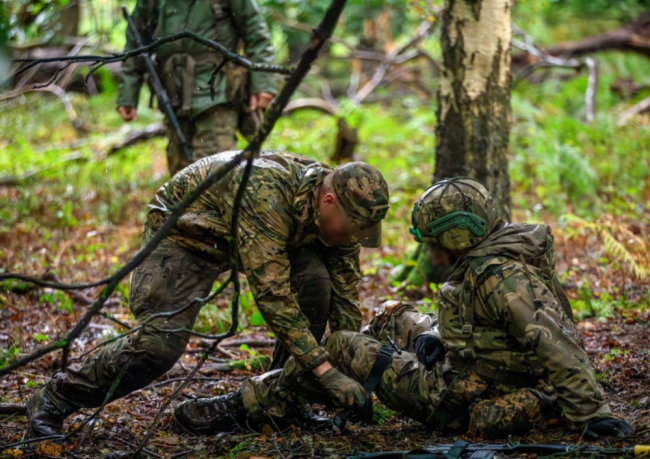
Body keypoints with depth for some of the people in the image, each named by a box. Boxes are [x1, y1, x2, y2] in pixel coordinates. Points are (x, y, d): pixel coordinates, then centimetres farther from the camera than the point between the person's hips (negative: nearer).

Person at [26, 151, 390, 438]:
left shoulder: (339, 207, -15)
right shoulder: (265, 196, -40)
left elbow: (345, 296, -4)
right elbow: (272, 294, -41)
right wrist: (326, 371, -39)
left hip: (241, 233, 7)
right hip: (184, 232, -7)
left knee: (315, 281, -16)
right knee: (161, 341, -22)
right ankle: (53, 401, -5)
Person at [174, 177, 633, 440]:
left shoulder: (501, 275, -28)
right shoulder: (488, 259, 4)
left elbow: (557, 344, -35)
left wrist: (594, 412, -36)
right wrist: (436, 334, 2)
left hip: (459, 401, -10)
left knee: (338, 347, -2)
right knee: (396, 318, 28)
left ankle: (239, 406, 8)